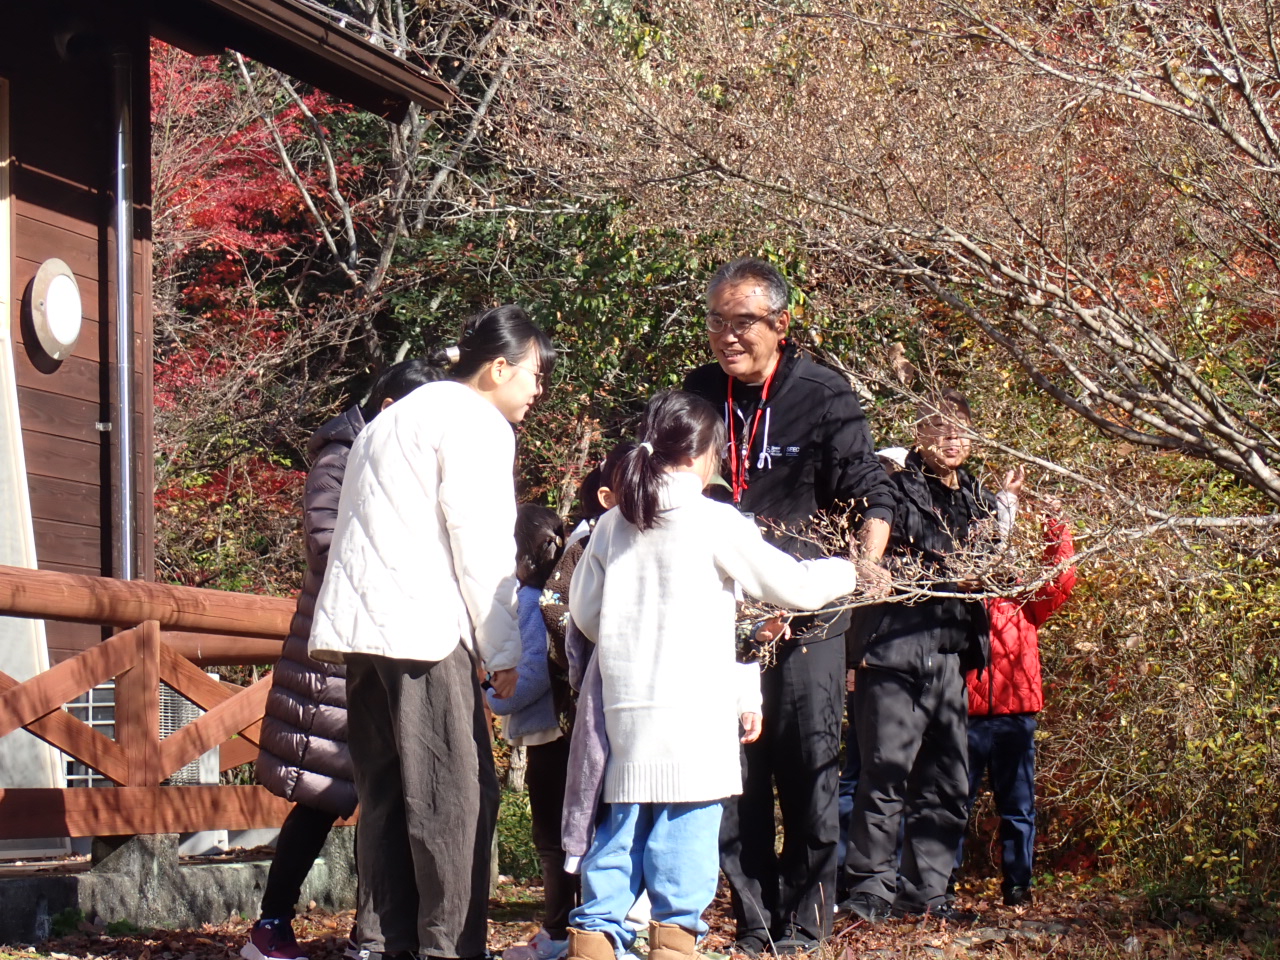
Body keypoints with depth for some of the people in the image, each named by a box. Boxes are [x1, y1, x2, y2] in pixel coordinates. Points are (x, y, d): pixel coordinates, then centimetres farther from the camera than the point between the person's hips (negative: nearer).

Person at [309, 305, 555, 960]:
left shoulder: (399, 416, 26)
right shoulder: (476, 422, -3)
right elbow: (481, 547, -9)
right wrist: (503, 652, -5)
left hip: (361, 622, 9)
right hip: (422, 624, -9)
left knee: (386, 790, 9)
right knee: (458, 791, -7)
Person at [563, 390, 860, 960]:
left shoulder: (612, 525, 8)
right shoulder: (713, 522, -6)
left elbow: (583, 612, 13)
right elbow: (795, 586, -1)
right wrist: (848, 571, 17)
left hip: (624, 705, 5)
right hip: (692, 709, -5)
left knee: (621, 826, 10)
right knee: (687, 829, 1)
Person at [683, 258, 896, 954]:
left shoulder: (823, 396, -3)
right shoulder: (696, 395, 9)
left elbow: (872, 493, -2)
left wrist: (868, 561, -17)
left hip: (806, 616, -3)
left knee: (809, 775, -2)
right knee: (732, 779, 3)